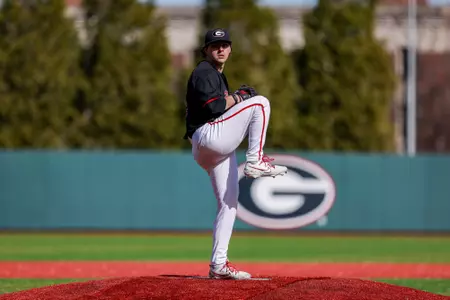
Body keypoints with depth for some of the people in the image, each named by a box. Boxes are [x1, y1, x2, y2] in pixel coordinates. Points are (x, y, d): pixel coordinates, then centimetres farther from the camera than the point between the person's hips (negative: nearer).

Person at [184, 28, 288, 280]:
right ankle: (256, 162, -16)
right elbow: (213, 106, -18)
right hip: (209, 135, -10)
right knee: (259, 102, -13)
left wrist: (235, 99, 8)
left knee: (229, 201, 7)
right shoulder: (204, 72, -4)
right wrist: (238, 97, -5)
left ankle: (218, 264, 5)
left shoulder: (217, 75, 28)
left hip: (216, 148, 10)